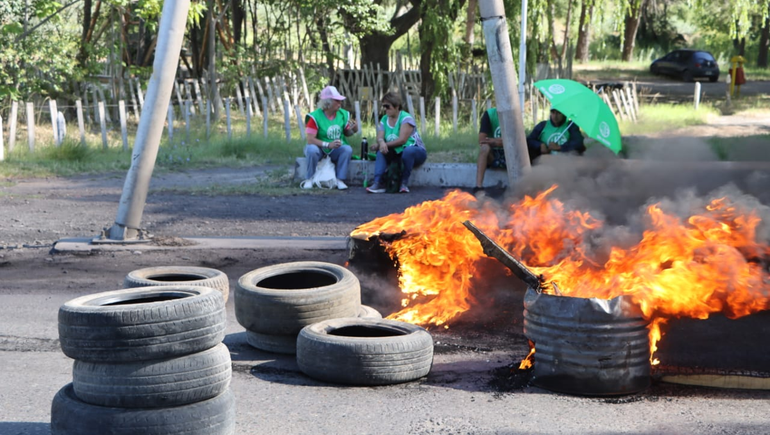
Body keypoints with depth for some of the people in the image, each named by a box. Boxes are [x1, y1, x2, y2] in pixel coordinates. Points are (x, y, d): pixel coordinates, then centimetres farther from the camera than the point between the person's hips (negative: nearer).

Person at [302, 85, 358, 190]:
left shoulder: (343, 114, -2)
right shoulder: (315, 116, -17)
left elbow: (346, 133, 11)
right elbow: (310, 139, -20)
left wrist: (353, 130, -13)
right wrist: (328, 145, -31)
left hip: (336, 150, 3)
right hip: (319, 148, -3)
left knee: (348, 149, -27)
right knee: (312, 149, -36)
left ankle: (340, 179, -18)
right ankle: (309, 179, -17)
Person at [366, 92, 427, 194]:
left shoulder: (406, 118, -14)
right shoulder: (384, 120, 7)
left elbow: (402, 140, -23)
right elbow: (379, 138, -6)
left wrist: (386, 144, -24)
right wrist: (381, 143, -30)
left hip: (416, 151, -6)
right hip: (397, 153, 6)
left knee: (408, 151, -39)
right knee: (381, 151, -20)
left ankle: (404, 182, -23)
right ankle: (378, 182, -34)